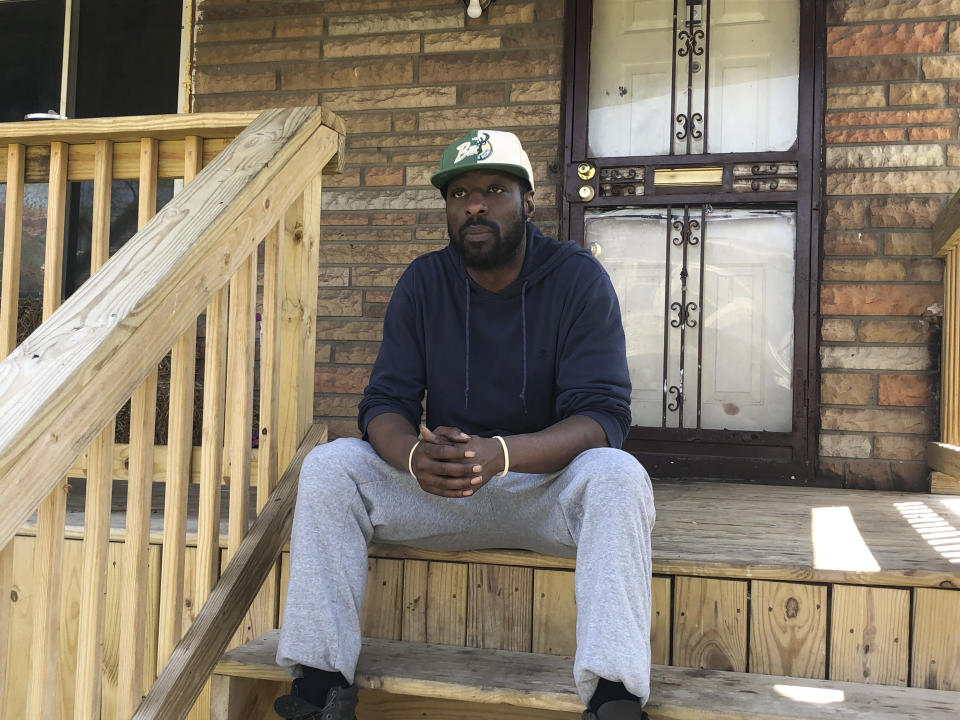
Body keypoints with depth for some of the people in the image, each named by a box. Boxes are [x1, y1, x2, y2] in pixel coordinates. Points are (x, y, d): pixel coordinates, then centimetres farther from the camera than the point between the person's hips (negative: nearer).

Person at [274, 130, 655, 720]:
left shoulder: (578, 277, -9)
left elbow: (604, 415, -18)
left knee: (618, 476, -33)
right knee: (329, 466, -17)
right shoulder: (424, 283, 1)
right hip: (440, 489, 3)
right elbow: (384, 404, -5)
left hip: (552, 483, -2)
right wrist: (413, 454, -31)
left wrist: (501, 452, -37)